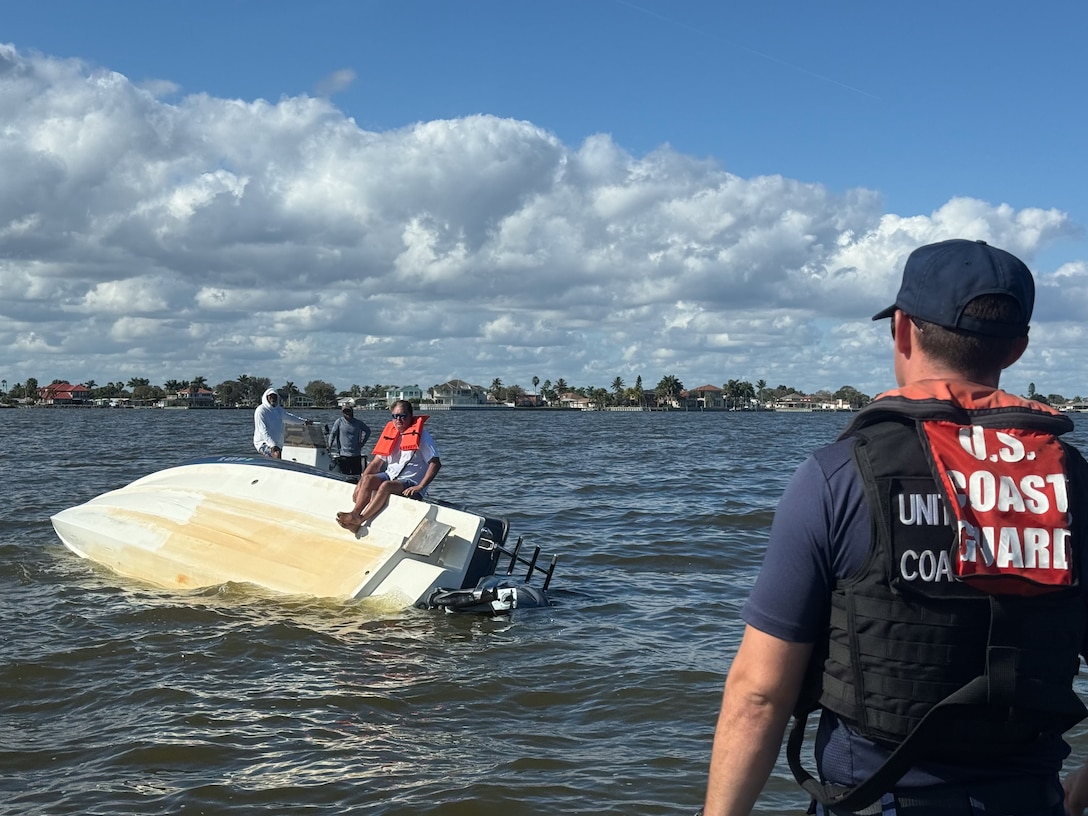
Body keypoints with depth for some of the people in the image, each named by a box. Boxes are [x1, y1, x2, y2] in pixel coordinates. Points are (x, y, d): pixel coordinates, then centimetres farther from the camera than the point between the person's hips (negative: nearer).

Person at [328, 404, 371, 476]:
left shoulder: (358, 423, 5)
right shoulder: (339, 421, -1)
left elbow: (368, 430, 19)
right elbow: (332, 434, 3)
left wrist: (362, 442, 13)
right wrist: (330, 446, -4)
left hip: (356, 454, 2)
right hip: (344, 454, -2)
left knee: (357, 474, 4)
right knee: (345, 475, -2)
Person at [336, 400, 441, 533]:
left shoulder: (420, 435, -5)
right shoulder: (390, 434, 12)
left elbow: (435, 463, -11)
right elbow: (376, 463, 12)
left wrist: (420, 487, -21)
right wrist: (360, 484, -3)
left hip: (410, 483, -6)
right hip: (390, 476, 6)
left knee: (386, 486, -34)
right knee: (367, 479, -23)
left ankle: (359, 520, -36)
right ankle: (355, 514, -36)